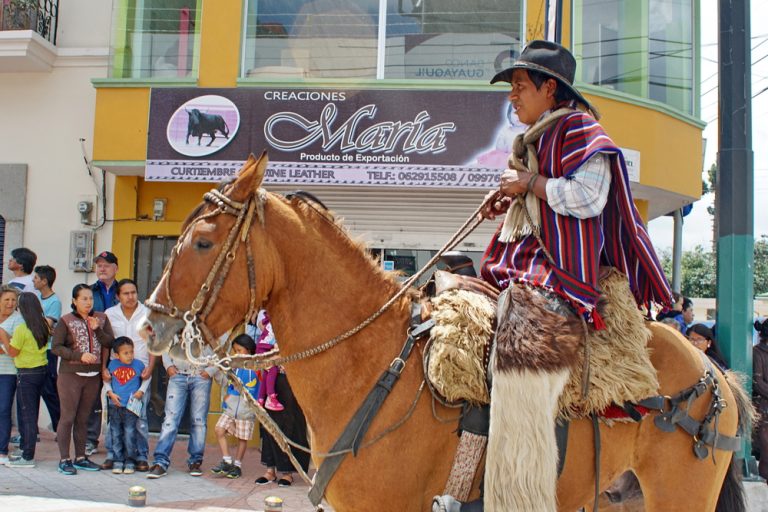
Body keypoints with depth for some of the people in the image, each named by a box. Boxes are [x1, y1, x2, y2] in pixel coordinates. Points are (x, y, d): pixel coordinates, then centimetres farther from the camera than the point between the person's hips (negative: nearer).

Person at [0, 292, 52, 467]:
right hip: (42, 370, 7)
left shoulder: (21, 329, -18)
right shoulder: (44, 326, 3)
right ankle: (27, 448, 26)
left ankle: (28, 457, 3)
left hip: (27, 374, -7)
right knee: (32, 413, 16)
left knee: (27, 414, -2)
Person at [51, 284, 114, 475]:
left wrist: (97, 329, -12)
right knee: (67, 417, -3)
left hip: (94, 375, 4)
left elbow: (110, 343, 3)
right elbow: (56, 347, -8)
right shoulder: (66, 321, -3)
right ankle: (64, 460, 4)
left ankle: (81, 457, 19)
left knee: (83, 418, 11)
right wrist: (80, 356, -18)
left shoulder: (101, 318, 9)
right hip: (70, 375, -4)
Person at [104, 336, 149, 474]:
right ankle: (117, 461, 15)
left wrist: (141, 391, -3)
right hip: (115, 406, 2)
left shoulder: (138, 364, -1)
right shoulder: (112, 365, 3)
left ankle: (130, 461, 7)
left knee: (130, 434, -3)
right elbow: (107, 380, 14)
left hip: (131, 406, -2)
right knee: (116, 434, 7)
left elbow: (146, 378, 11)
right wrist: (110, 393, -1)